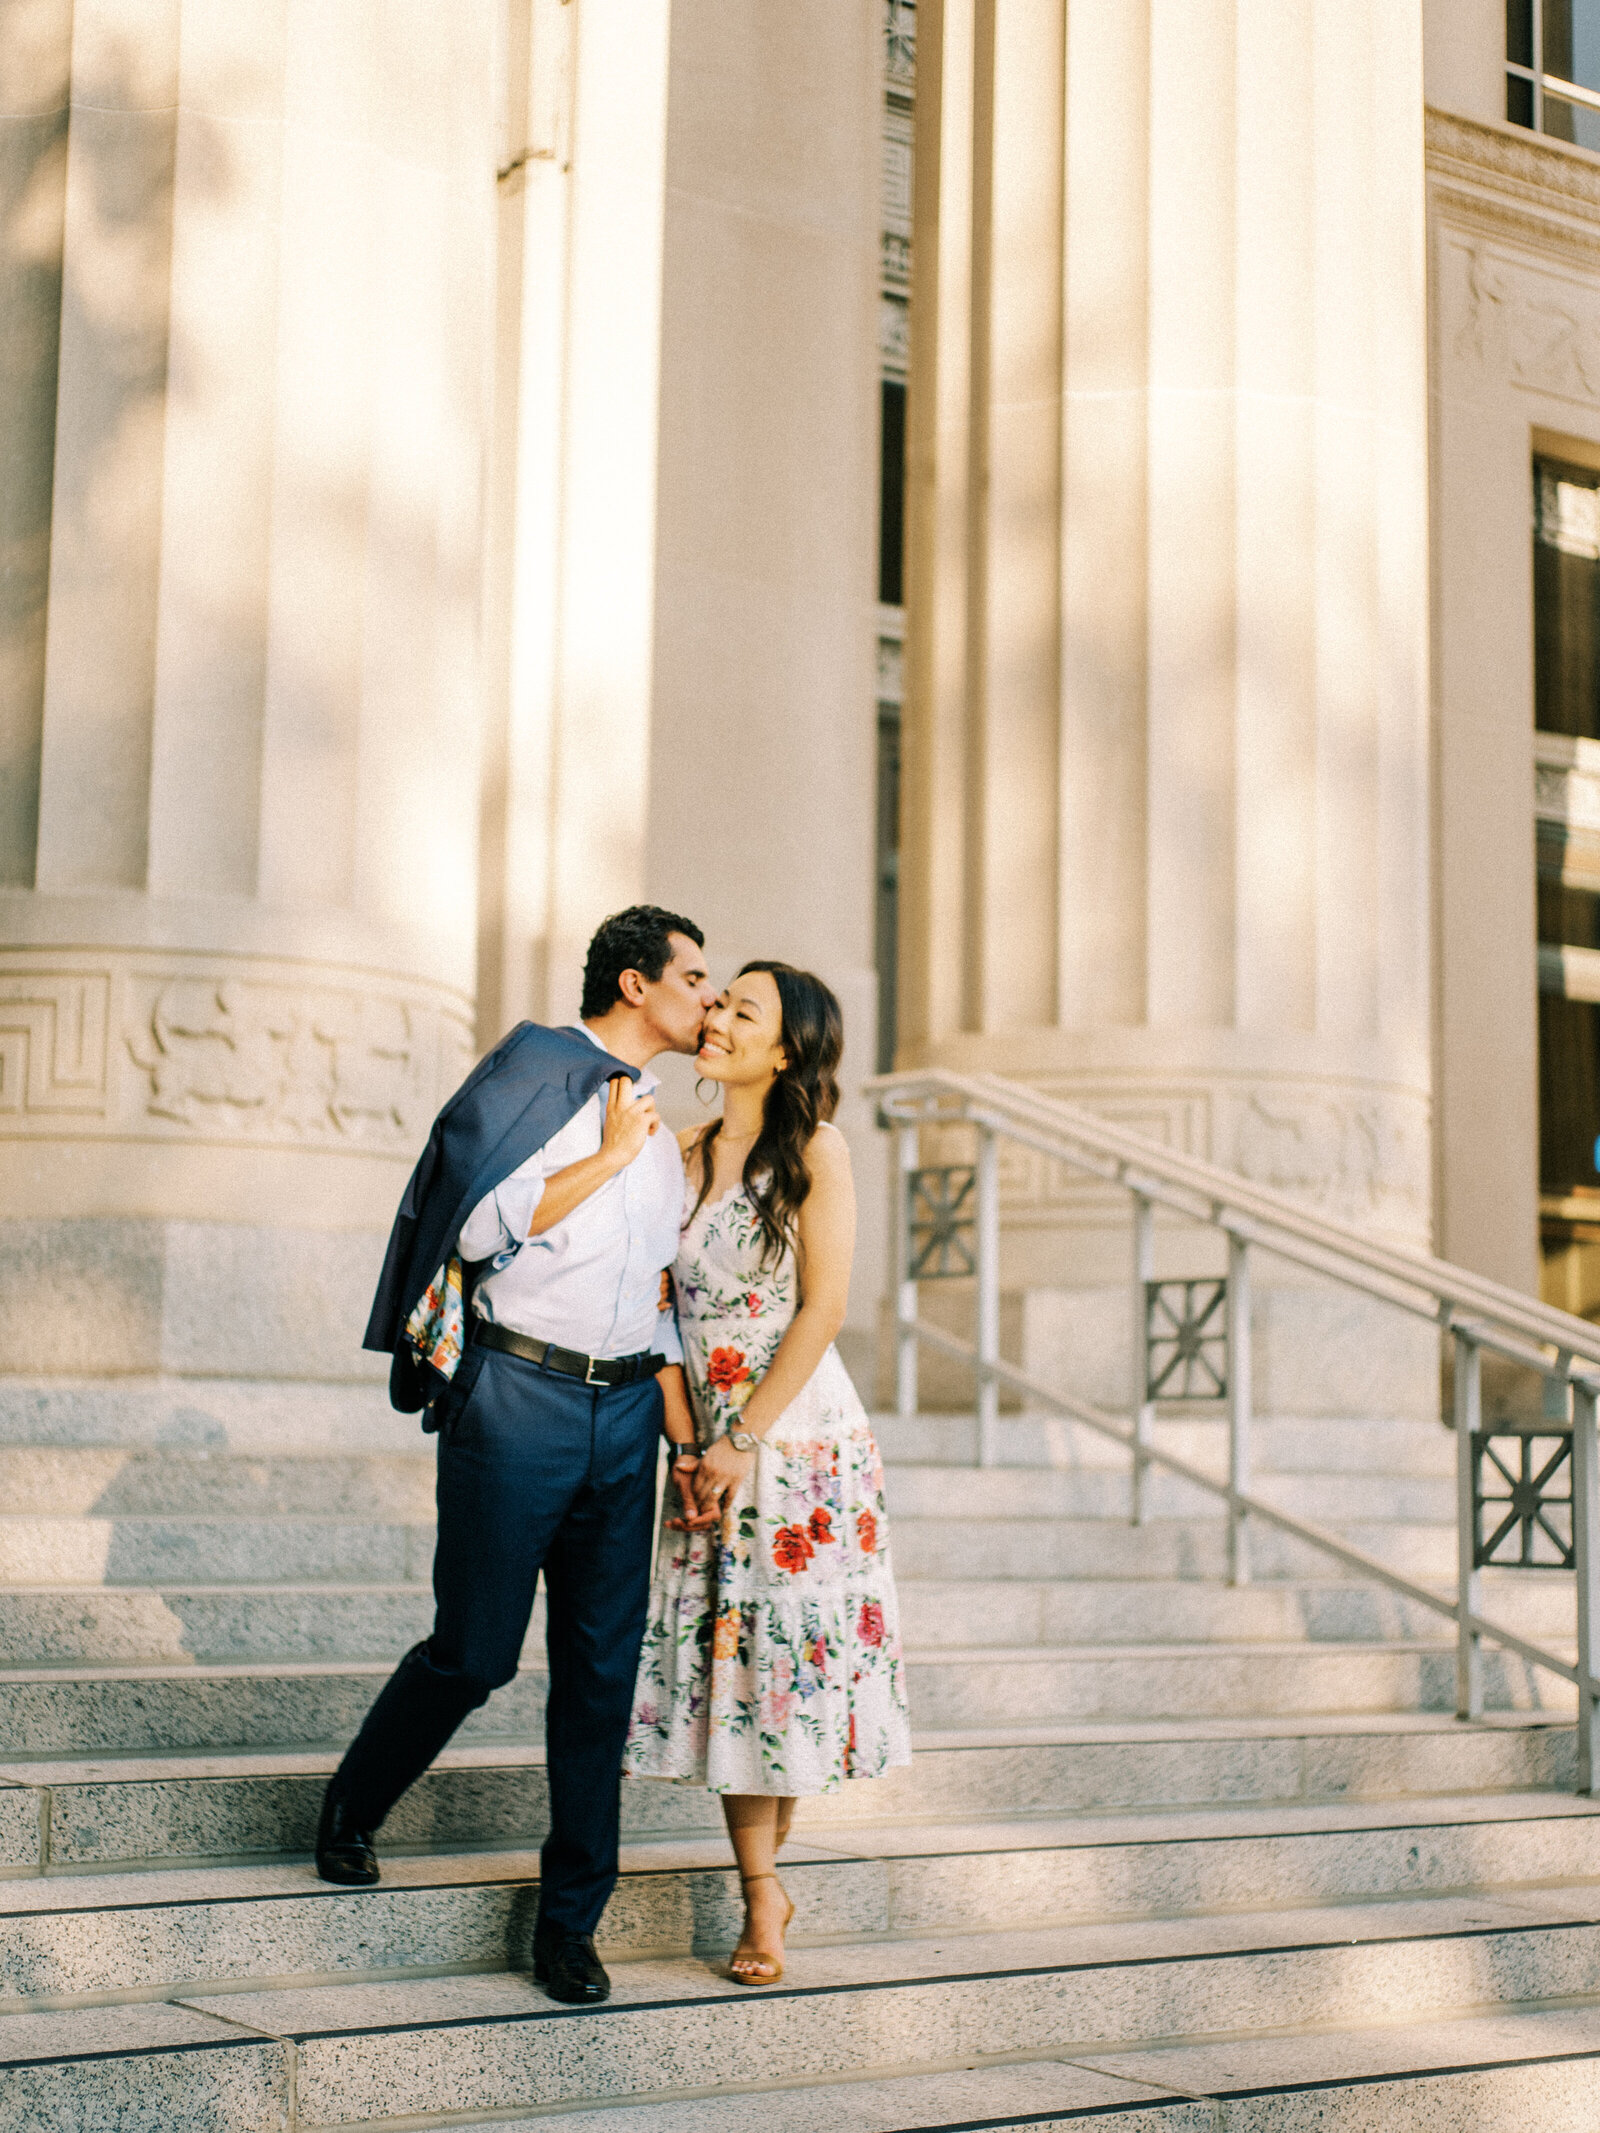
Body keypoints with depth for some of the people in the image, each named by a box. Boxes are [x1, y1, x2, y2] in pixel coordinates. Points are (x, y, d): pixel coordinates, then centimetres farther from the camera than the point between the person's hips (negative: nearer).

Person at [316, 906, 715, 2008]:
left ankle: (571, 1917, 12)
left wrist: (687, 1432, 14)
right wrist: (608, 1157, -9)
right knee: (476, 1650, -1)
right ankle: (351, 1810, 27)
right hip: (517, 1398, -6)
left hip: (624, 1411, 6)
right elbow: (482, 1223, -15)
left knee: (603, 1667, 3)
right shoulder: (534, 1073, -3)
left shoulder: (659, 1130, 19)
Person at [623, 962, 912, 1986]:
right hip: (713, 1445, 4)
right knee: (719, 1658, 3)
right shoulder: (686, 1158, 8)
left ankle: (767, 1863, 20)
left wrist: (745, 1441, -13)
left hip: (800, 1434, -4)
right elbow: (666, 1314, 7)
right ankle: (761, 1897, 13)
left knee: (791, 1646, -1)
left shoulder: (817, 1150, -6)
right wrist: (687, 1445, -3)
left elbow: (823, 1309, -10)